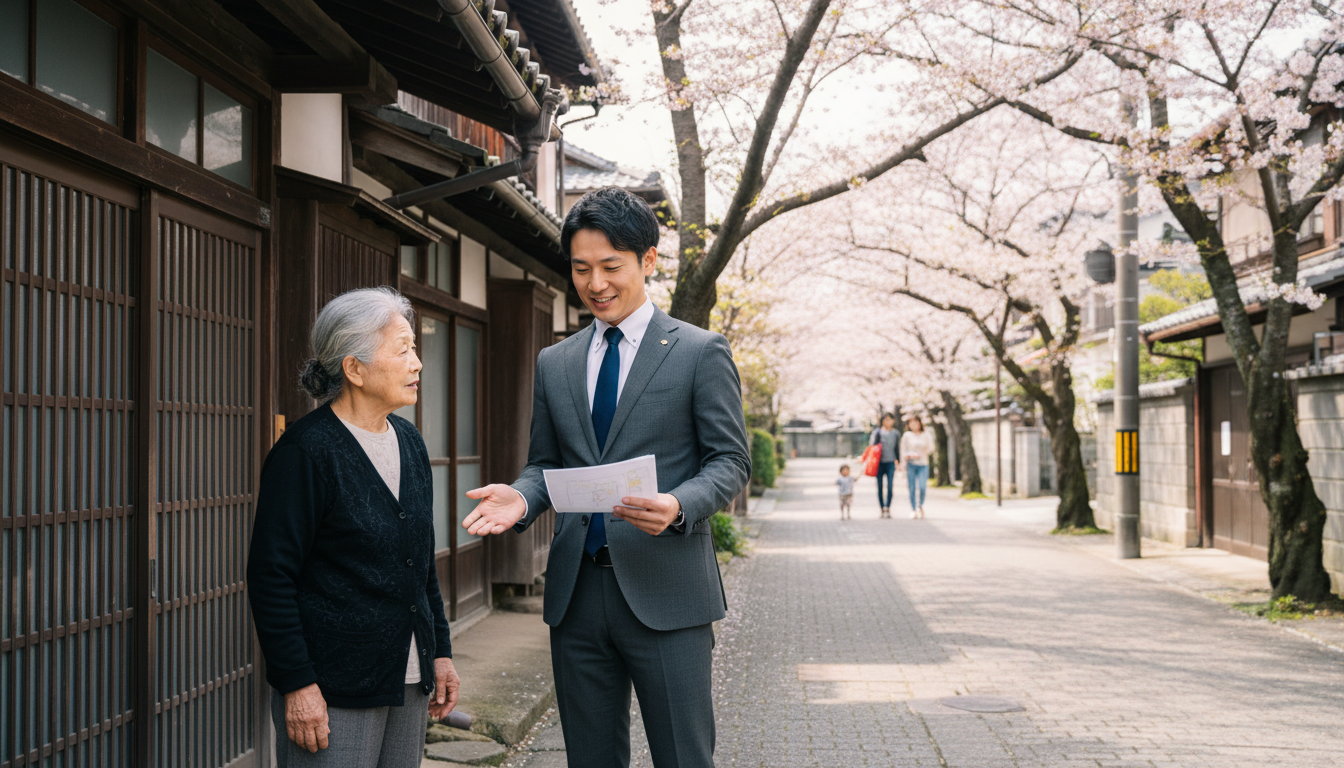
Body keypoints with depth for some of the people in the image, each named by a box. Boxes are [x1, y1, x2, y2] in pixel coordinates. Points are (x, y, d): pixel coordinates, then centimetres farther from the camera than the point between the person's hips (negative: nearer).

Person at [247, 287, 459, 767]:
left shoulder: (409, 441, 10)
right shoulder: (304, 452, -13)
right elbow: (271, 577, -13)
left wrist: (441, 652, 15)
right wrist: (296, 684, -16)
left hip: (408, 682, 7)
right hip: (332, 691, -7)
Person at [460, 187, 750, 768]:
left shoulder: (701, 353, 1)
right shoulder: (554, 362, 14)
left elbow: (730, 461, -2)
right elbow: (544, 464, 18)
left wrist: (678, 506, -22)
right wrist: (521, 498, -6)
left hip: (664, 591, -4)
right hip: (576, 590, 4)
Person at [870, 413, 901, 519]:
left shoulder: (896, 433, 7)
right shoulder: (877, 432, 3)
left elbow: (897, 448, 13)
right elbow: (871, 444, 7)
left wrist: (898, 461, 11)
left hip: (890, 462, 0)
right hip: (879, 463, 0)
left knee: (890, 487, -10)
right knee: (880, 487, 2)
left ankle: (888, 508, -2)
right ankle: (882, 508, 11)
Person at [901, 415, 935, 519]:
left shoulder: (926, 435, 9)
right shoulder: (907, 435, 5)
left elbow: (931, 450, 7)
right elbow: (903, 451, 4)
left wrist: (927, 450, -14)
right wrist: (911, 455, -14)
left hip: (923, 464, 0)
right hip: (911, 464, 0)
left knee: (922, 487, -12)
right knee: (912, 488, -3)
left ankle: (920, 506, 13)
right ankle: (913, 510, 8)